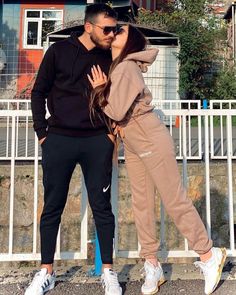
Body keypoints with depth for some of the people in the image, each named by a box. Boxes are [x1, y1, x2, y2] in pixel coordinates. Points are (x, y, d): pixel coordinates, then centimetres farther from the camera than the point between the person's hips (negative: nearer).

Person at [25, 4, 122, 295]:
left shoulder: (111, 58, 6)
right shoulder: (59, 51, 0)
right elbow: (39, 92, 4)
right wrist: (42, 132, -1)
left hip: (97, 142, 1)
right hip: (59, 141, -1)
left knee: (102, 207, 4)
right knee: (52, 208, 6)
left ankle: (108, 271, 18)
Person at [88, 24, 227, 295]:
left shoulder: (126, 68, -16)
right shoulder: (115, 68, 12)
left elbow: (117, 112, -21)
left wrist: (100, 90, -7)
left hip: (153, 142, -9)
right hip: (132, 146, 9)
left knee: (175, 201, -3)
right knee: (141, 205, 8)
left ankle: (209, 256, 13)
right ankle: (152, 266, 18)